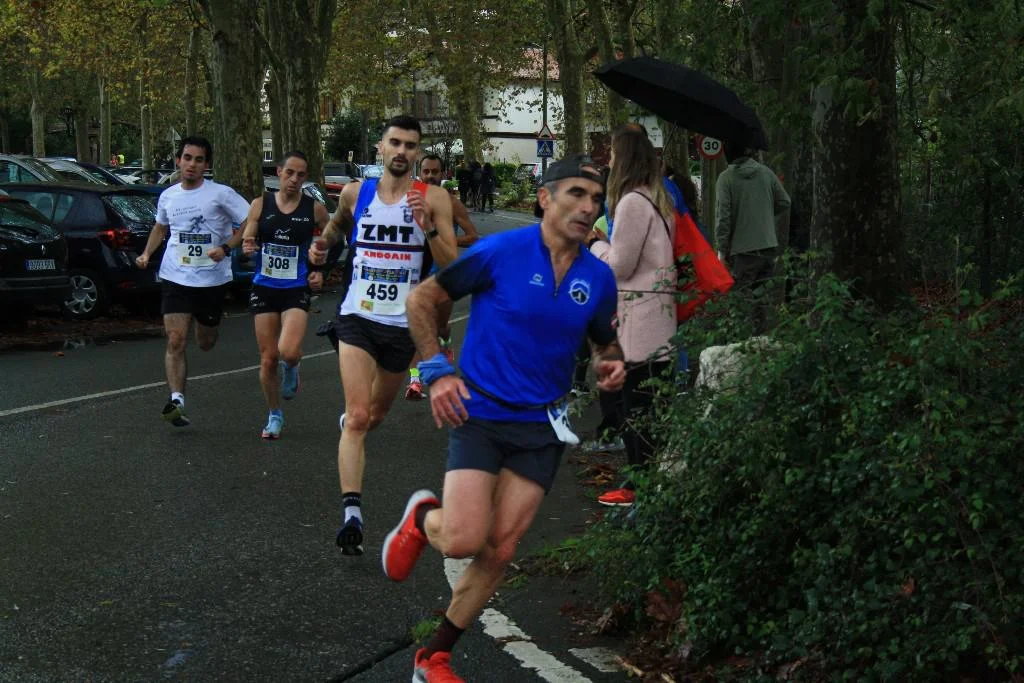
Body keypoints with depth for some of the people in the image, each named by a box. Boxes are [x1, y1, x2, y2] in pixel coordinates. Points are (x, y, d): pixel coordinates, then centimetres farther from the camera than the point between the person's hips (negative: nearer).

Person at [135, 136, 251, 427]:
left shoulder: (221, 194, -8)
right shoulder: (168, 196, 7)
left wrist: (226, 248, -19)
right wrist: (147, 253, 11)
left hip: (212, 279, -2)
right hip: (175, 278, 2)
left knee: (205, 343, 14)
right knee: (176, 341, -12)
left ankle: (206, 324, 50)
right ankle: (176, 400, -13)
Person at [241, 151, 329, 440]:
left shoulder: (315, 209, -3)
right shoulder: (260, 205, 1)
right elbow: (247, 240, 6)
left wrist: (321, 272, -3)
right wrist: (248, 247, -18)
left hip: (297, 289, -2)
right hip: (264, 288, 2)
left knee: (288, 352, -23)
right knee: (268, 359, 4)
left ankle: (290, 368, 16)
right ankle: (275, 416, 25)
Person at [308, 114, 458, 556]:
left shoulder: (433, 199, -4)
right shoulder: (355, 193, 3)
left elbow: (451, 267, -9)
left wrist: (428, 227, -23)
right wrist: (323, 245, 8)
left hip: (403, 324, 1)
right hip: (357, 318, -1)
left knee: (377, 412, 21)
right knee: (358, 416, -15)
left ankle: (350, 418, 58)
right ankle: (351, 515, -20)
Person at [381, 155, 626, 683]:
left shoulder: (599, 278, 3)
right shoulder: (500, 252, -11)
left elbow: (605, 343, 19)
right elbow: (422, 299, -3)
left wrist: (610, 364, -5)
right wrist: (437, 371, -11)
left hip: (540, 426, 4)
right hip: (479, 413, -4)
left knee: (500, 551, 2)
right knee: (464, 540, -17)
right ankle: (423, 518, 21)